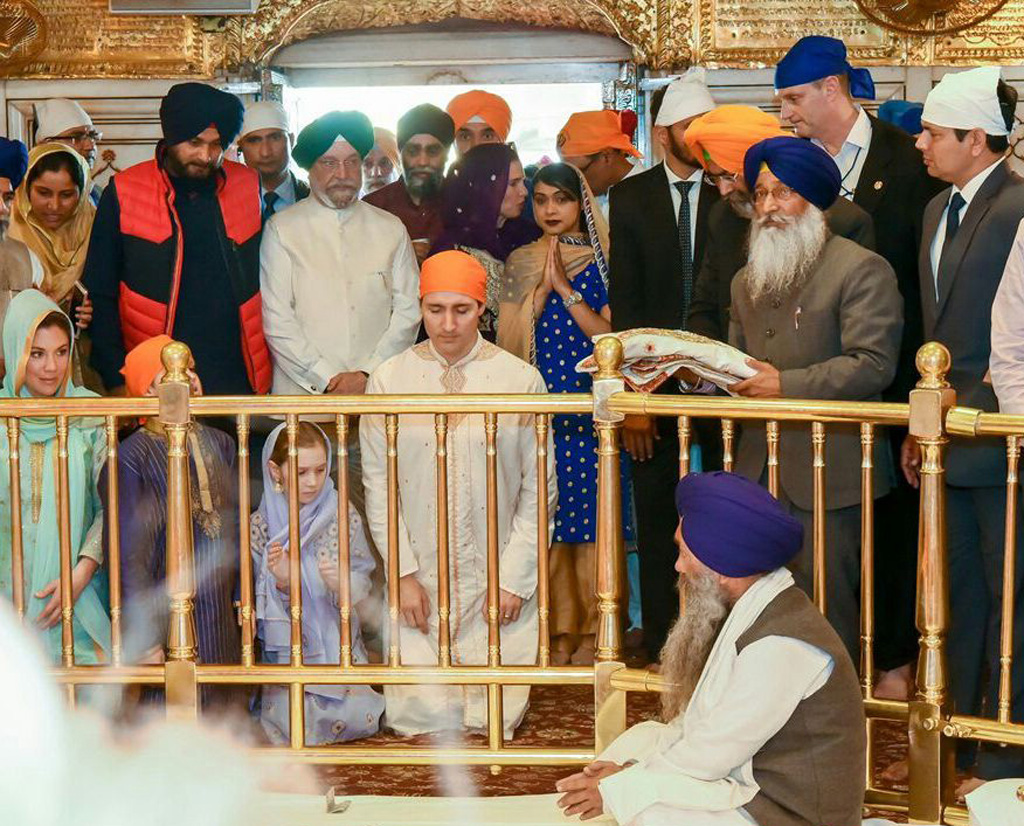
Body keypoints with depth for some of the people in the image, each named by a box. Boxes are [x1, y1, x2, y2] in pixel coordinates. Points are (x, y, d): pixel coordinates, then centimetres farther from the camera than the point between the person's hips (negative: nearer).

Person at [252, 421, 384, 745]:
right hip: (286, 648, -1)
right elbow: (259, 604, -4)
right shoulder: (261, 525, -5)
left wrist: (342, 583, -24)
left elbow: (363, 585, -2)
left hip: (338, 642, 1)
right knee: (295, 725, -20)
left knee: (358, 718, -17)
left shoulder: (344, 518, -3)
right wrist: (280, 584, -25)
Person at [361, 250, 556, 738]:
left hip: (497, 586, 0)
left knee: (496, 720, -3)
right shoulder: (388, 380, -1)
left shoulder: (521, 381, -3)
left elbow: (539, 491, 1)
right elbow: (378, 487, 2)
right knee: (419, 719, -7)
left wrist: (515, 578, -4)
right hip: (419, 583, 0)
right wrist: (404, 573, -4)